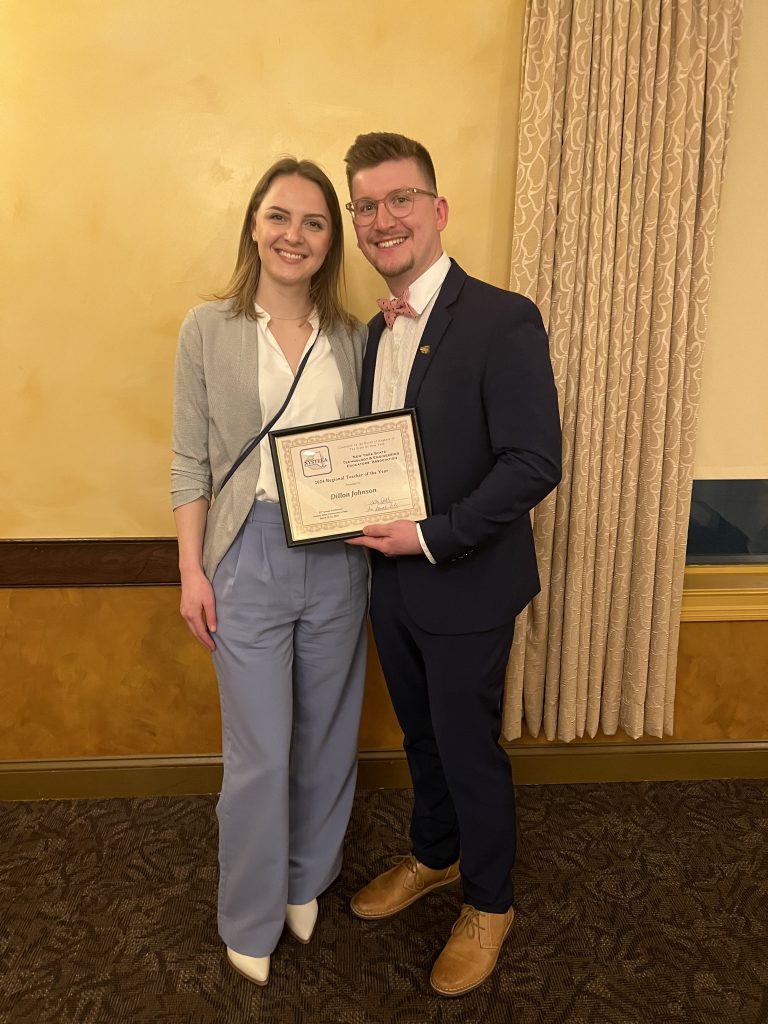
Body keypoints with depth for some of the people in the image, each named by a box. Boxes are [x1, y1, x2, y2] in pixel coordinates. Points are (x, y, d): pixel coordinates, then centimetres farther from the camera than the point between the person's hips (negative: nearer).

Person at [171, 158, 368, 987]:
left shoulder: (352, 337, 3)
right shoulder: (209, 329, -3)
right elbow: (191, 462, -2)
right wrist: (191, 569, -4)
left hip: (337, 559, 3)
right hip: (249, 556, -2)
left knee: (326, 735, 16)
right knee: (259, 753, 4)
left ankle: (308, 881, 41)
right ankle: (250, 920, 29)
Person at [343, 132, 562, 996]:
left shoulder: (503, 320, -17)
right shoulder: (377, 330, 7)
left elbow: (535, 463, -22)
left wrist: (434, 537, -22)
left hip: (465, 589, -6)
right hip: (392, 579, 7)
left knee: (470, 749, 11)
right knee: (421, 736, 23)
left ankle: (488, 902, 36)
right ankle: (434, 856, 49)